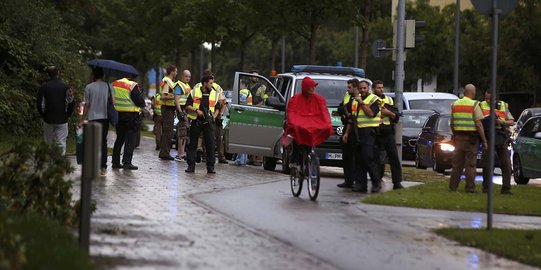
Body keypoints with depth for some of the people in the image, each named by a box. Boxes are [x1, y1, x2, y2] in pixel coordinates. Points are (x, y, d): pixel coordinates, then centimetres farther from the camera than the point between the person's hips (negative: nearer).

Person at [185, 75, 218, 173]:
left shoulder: (215, 94, 9)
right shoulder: (194, 92, 3)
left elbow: (217, 108, 19)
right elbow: (187, 106, 0)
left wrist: (213, 116, 5)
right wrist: (197, 110, -14)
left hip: (208, 122, 1)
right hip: (196, 121, -1)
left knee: (210, 145, -4)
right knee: (192, 145, 2)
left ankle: (210, 167, 1)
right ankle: (191, 166, 7)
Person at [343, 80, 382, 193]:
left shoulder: (374, 99, -1)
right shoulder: (355, 100, 21)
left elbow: (371, 113, -17)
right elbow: (352, 118, 26)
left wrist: (362, 102, -14)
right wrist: (347, 133, 21)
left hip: (369, 131, -7)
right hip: (357, 132, 7)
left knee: (368, 158, -15)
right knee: (358, 159, 3)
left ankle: (377, 183, -10)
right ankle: (360, 184, 5)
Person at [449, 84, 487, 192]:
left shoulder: (455, 104, 7)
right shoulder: (474, 105, -9)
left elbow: (452, 124, 13)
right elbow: (478, 124, -13)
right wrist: (484, 140, -9)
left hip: (459, 137, 5)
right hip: (471, 137, -4)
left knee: (457, 163, 10)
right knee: (470, 164, 0)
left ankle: (453, 186, 11)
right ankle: (470, 187, -1)